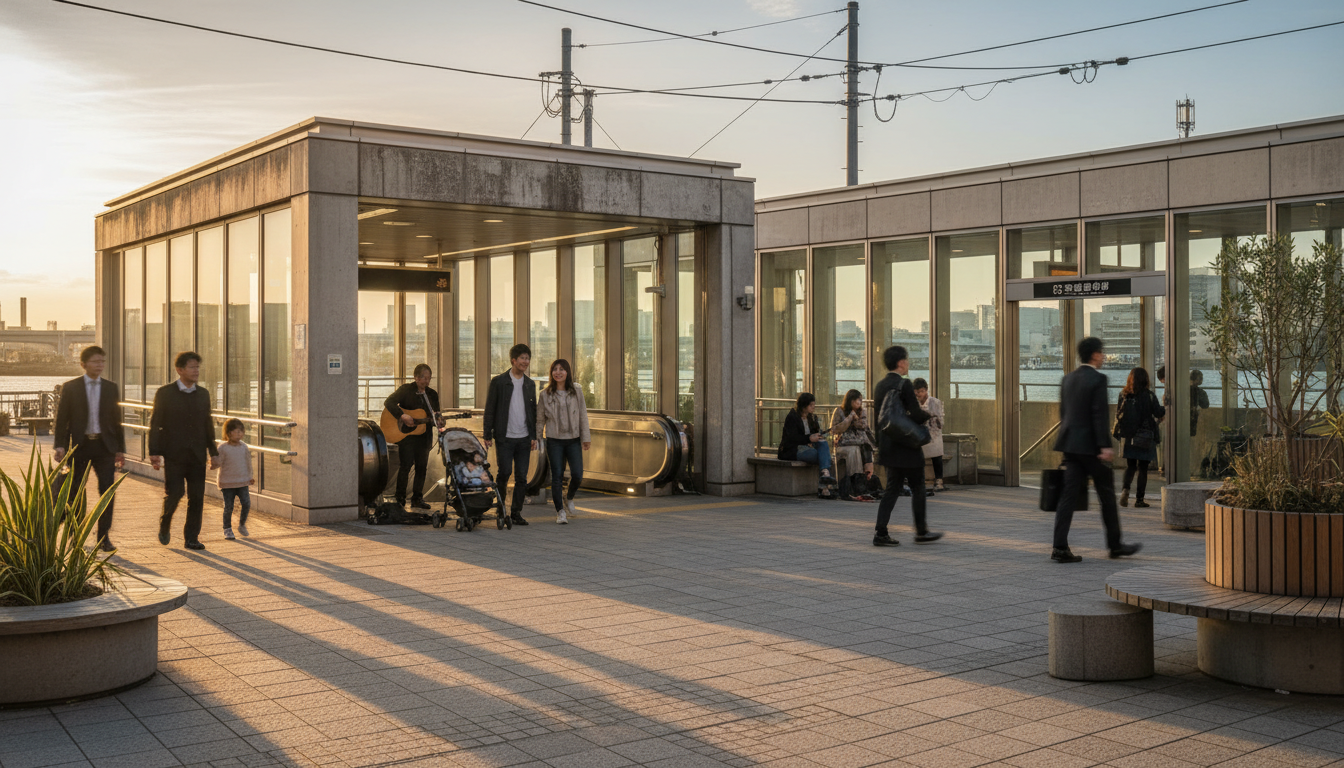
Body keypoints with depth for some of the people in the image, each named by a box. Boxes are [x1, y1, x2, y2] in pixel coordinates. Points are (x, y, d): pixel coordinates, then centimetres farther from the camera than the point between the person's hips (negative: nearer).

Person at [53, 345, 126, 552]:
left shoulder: (111, 388, 9)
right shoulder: (70, 387, 3)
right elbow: (61, 418, 1)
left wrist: (120, 448, 9)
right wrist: (60, 445, -8)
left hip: (105, 446, 1)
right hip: (79, 445, -1)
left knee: (107, 491, -6)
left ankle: (104, 536, 0)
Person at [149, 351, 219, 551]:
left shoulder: (203, 394, 12)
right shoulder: (165, 393, 0)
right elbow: (155, 424, -1)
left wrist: (213, 452, 12)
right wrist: (154, 452, -8)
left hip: (197, 455, 4)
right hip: (174, 455, -4)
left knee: (197, 497, 0)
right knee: (174, 493, -9)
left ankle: (191, 538, 8)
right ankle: (164, 524, 20)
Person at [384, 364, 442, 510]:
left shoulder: (432, 394, 12)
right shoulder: (405, 389, -2)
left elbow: (436, 416, 14)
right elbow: (389, 402, -14)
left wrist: (436, 418, -11)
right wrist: (402, 416, -25)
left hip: (424, 435, 5)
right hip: (406, 434, -5)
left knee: (422, 467, 5)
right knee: (405, 465, -8)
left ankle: (417, 498, 14)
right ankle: (400, 499, 0)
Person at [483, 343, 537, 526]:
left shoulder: (530, 384, 11)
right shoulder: (498, 382, -2)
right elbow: (489, 410, -1)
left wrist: (534, 436, 8)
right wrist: (488, 435, -5)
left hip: (524, 438, 4)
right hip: (505, 437, -4)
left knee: (521, 477, 2)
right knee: (505, 472, -7)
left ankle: (516, 512, 11)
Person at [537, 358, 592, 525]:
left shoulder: (576, 391, 2)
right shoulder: (545, 394, 1)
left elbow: (583, 415, 3)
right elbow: (540, 419, 6)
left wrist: (586, 437, 1)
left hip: (573, 440, 1)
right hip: (554, 441, -1)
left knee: (577, 475, -6)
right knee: (557, 476, -2)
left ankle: (569, 498, 25)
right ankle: (560, 511, 9)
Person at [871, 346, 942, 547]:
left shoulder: (879, 386, 9)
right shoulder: (904, 384, -15)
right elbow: (917, 415, -18)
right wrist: (929, 415, 2)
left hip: (887, 446, 8)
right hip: (906, 447, -7)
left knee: (892, 488, 10)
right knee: (917, 488, 6)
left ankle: (881, 533, 5)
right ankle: (921, 532, 14)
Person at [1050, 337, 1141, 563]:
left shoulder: (1068, 379, 11)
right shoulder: (1097, 379, -11)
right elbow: (1100, 415, -17)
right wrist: (1105, 446, -18)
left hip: (1070, 445, 7)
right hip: (1091, 446, -7)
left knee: (1069, 494, 3)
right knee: (1107, 494, 8)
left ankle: (1060, 547, -3)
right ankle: (1115, 544, 19)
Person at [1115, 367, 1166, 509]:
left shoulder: (1123, 395, -1)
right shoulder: (1149, 396, -10)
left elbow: (1118, 415, 3)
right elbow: (1158, 412, -7)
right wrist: (1165, 409, 13)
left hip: (1128, 437, 3)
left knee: (1130, 466, 12)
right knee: (1143, 468, 6)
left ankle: (1125, 488, -14)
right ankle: (1139, 499, 6)